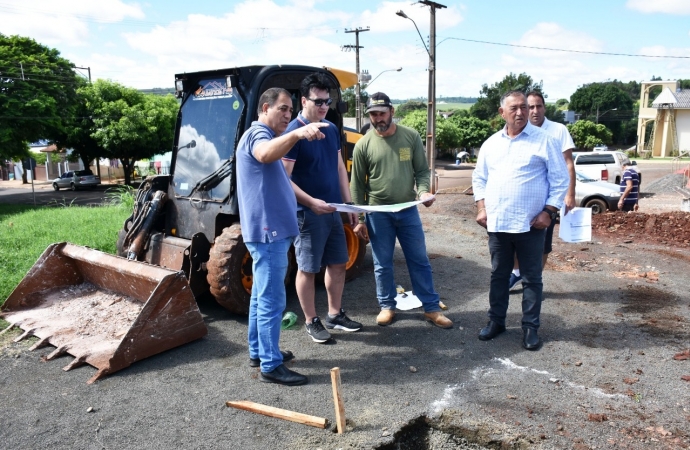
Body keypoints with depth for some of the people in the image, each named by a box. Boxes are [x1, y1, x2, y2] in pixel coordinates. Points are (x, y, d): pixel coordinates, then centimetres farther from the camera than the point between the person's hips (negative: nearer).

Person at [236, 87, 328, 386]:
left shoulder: (266, 137, 21)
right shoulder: (258, 134, -13)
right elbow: (265, 154, -39)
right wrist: (297, 133, -55)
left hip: (269, 230, 11)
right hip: (268, 231, -11)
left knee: (262, 296, 17)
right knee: (272, 300, -7)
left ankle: (258, 352, 28)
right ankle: (271, 366, 1)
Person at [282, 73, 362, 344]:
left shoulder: (332, 129, 8)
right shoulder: (294, 132, -14)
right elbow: (284, 178, -18)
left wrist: (349, 203, 12)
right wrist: (311, 202, -27)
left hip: (332, 210, 8)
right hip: (308, 213, -7)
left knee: (338, 263, 15)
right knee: (308, 269, 5)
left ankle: (335, 315, 30)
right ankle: (311, 322, 20)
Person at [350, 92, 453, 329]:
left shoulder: (411, 136, -1)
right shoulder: (363, 144, -5)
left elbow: (422, 170, 3)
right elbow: (357, 185, -1)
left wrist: (423, 190, -18)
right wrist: (359, 218, -2)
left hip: (408, 210, 1)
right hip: (378, 213, -1)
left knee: (420, 260, 9)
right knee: (382, 264, 10)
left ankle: (431, 308, 21)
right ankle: (387, 306, 27)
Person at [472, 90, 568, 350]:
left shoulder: (544, 140, -3)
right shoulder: (491, 143, 9)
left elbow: (560, 179, -4)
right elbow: (479, 178, 14)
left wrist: (549, 211, -11)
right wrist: (482, 207, 3)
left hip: (531, 223, -3)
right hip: (496, 222, 4)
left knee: (531, 278, 6)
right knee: (498, 275, 14)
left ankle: (530, 327, 18)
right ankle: (496, 321, 27)